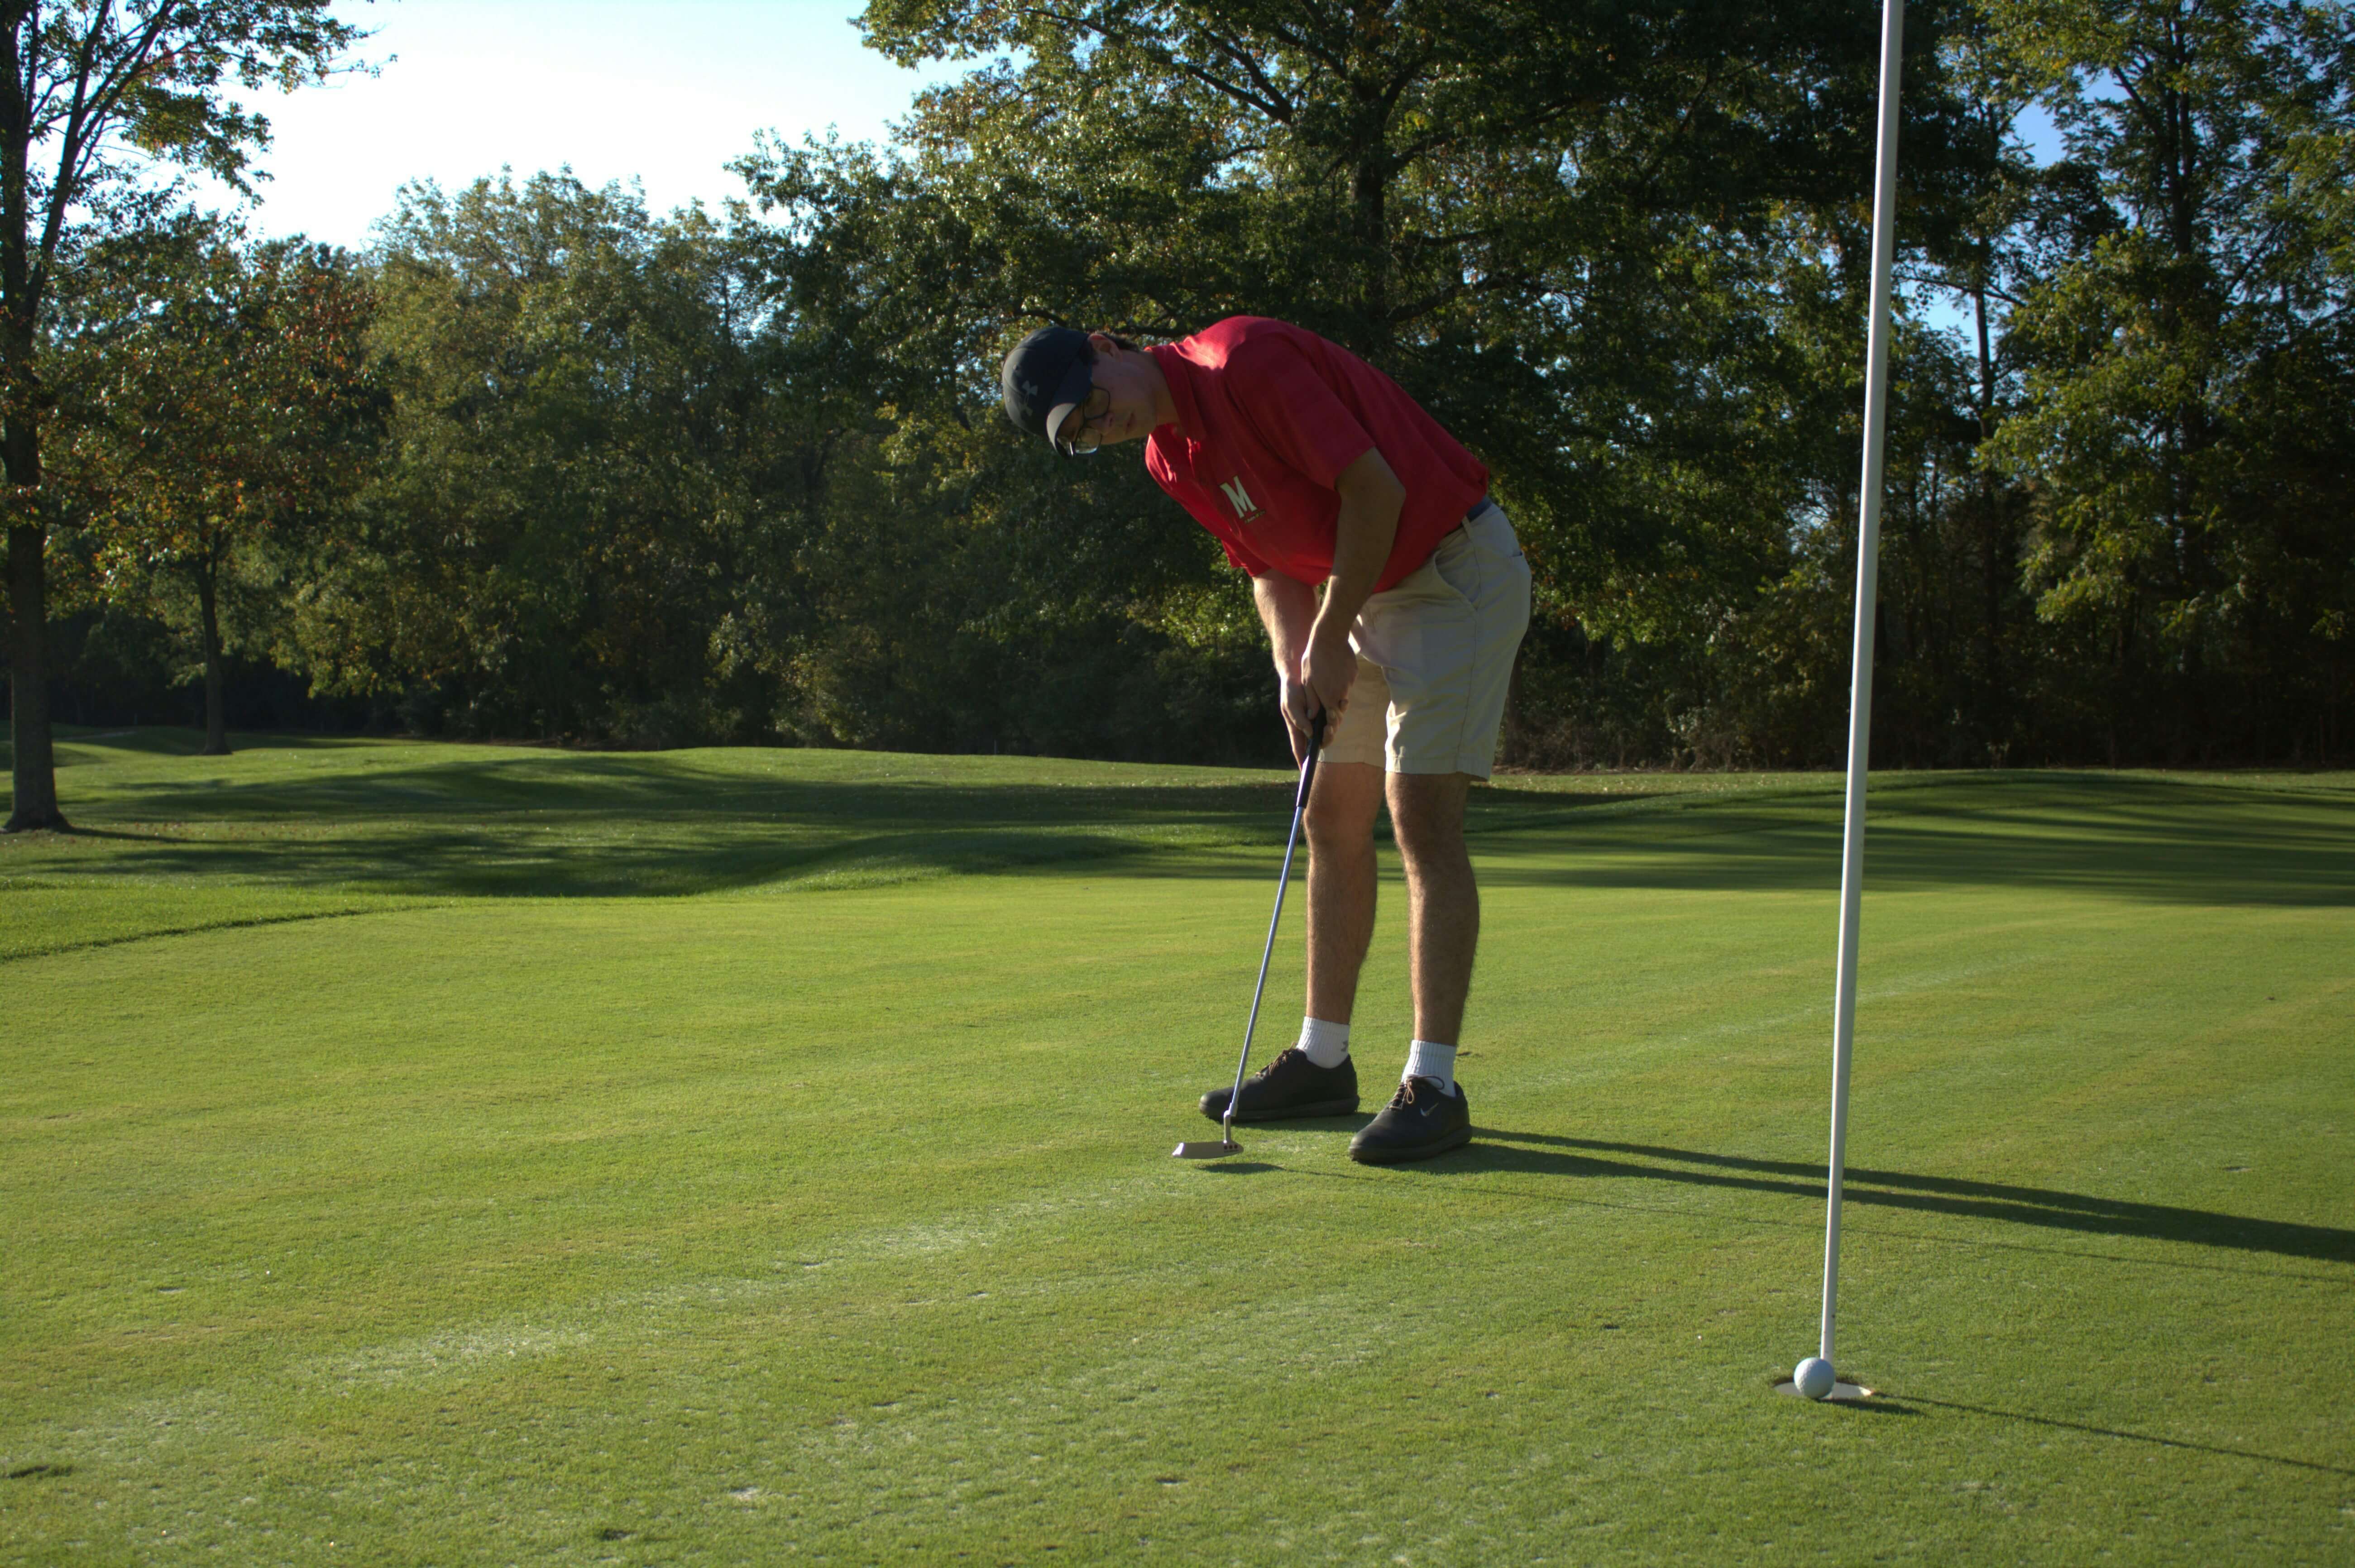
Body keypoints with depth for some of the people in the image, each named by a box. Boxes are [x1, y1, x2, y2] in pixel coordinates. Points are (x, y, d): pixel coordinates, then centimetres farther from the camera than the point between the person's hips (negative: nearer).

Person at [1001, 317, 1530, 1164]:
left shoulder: (1246, 362, -22)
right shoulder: (1170, 457, 6)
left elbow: (1374, 488, -24)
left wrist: (1330, 642, -17)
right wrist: (1294, 671, -5)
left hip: (1456, 573, -9)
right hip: (1373, 592, 9)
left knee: (1422, 816, -15)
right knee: (1334, 818, 10)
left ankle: (1432, 1086, -13)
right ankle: (1323, 1060, 19)